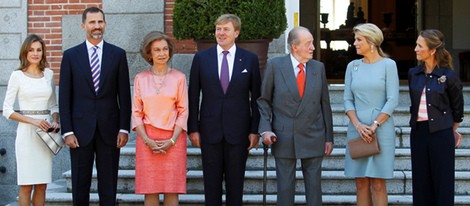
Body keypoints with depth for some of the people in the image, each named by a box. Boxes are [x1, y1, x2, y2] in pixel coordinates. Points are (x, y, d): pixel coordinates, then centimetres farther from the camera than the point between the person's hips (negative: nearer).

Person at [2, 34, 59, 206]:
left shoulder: (48, 74, 10)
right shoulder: (17, 76, -2)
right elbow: (7, 110, -4)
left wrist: (55, 121, -2)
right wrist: (33, 121, -14)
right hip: (26, 132, -4)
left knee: (42, 185, 6)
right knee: (26, 185, -2)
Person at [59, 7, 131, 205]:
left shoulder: (118, 54, 5)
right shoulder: (71, 55, 4)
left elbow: (124, 95, 4)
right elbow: (64, 97, 2)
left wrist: (124, 128, -2)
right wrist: (67, 131, -5)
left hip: (109, 129, 0)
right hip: (81, 129, 0)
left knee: (108, 185, 5)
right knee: (80, 184, 5)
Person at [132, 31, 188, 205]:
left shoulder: (179, 78, 3)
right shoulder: (140, 78, 6)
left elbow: (183, 111, 1)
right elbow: (136, 112, 4)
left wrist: (172, 140, -9)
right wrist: (147, 140, -7)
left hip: (173, 139, -1)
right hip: (147, 139, 1)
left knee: (172, 190, 0)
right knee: (150, 190, 1)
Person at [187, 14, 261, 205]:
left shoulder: (250, 59, 2)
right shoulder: (201, 58, 3)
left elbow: (256, 97, 3)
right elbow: (193, 96, 4)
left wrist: (255, 130, -1)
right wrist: (193, 129, 0)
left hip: (238, 130, 0)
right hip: (210, 130, 1)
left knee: (235, 182, 6)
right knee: (211, 182, 6)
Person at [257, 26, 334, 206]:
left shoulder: (318, 67, 4)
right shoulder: (275, 66, -3)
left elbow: (324, 104, 7)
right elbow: (264, 100, 2)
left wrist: (329, 137, 6)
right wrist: (265, 129, -10)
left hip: (313, 139, 2)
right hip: (284, 139, -2)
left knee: (314, 186, 4)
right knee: (285, 187, 4)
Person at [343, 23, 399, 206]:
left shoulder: (388, 65, -1)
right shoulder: (353, 66, 10)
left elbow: (392, 100, -6)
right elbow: (348, 100, 7)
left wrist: (374, 125, -13)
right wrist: (358, 125, -8)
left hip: (381, 128, -4)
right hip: (357, 129, 4)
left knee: (378, 184, -3)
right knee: (361, 184, 4)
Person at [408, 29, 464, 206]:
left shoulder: (448, 76, -7)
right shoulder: (413, 74, 6)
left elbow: (457, 107, 5)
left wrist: (453, 130, 17)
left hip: (441, 133, -5)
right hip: (418, 131, 5)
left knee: (442, 181, 1)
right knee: (421, 181, 8)